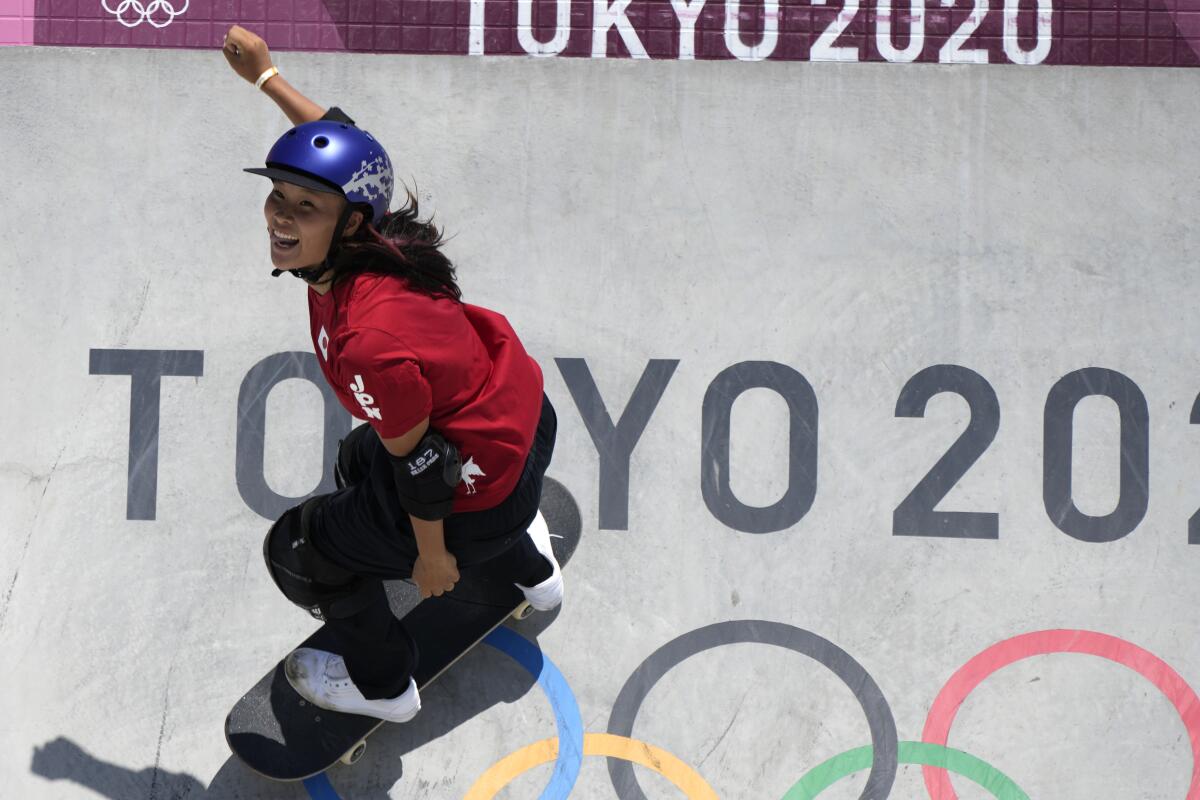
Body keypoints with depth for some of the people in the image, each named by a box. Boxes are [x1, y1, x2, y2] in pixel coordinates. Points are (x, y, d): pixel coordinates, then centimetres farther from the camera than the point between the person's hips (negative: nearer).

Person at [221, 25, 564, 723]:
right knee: (363, 461, 39)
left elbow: (420, 466, -26)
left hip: (482, 494, -8)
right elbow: (340, 137, 5)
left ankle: (382, 685, 37)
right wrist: (265, 76, 13)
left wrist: (432, 557, -10)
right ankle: (528, 570, 59)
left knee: (298, 552, 10)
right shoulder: (373, 232, -18)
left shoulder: (369, 344, -40)